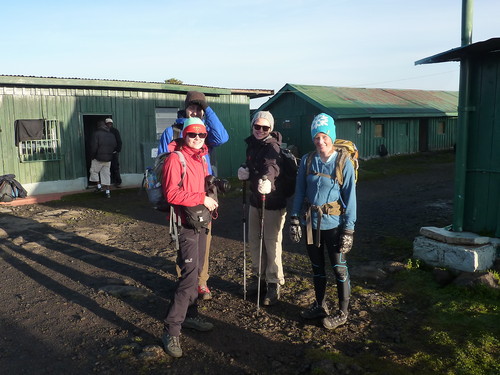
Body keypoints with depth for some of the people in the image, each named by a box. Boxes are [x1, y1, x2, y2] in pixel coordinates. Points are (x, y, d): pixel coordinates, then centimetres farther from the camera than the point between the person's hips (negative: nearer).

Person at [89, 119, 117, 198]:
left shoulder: (96, 134, -11)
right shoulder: (111, 135, 7)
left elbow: (94, 147, -16)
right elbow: (115, 146, 11)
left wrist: (92, 156, -4)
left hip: (98, 158, -5)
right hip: (108, 159, 5)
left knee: (94, 171, 16)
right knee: (106, 174, 9)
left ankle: (99, 186, 12)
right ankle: (107, 191, 7)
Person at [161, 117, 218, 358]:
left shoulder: (201, 158, 13)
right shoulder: (175, 159, -12)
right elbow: (171, 194, -21)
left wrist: (210, 200, 9)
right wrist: (202, 199, -19)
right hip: (186, 223, -9)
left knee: (196, 271, 16)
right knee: (189, 275, -12)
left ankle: (190, 316, 31)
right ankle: (171, 330, -4)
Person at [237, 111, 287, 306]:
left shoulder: (272, 146, -16)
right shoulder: (252, 144, 8)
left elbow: (272, 165, -37)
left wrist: (267, 179, -58)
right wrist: (244, 171, -3)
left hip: (273, 203, -8)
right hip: (255, 201, 8)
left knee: (272, 243, -2)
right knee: (254, 241, 16)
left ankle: (274, 284, 14)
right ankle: (257, 277, 34)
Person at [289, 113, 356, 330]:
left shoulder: (343, 164, -11)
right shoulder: (307, 161, -1)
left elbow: (350, 198, -10)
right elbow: (299, 192, 5)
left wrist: (348, 230, -12)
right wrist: (294, 219, 1)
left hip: (333, 224, -4)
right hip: (312, 223, 4)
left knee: (339, 269, 6)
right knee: (317, 267, 18)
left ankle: (342, 313, 23)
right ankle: (320, 306, 36)